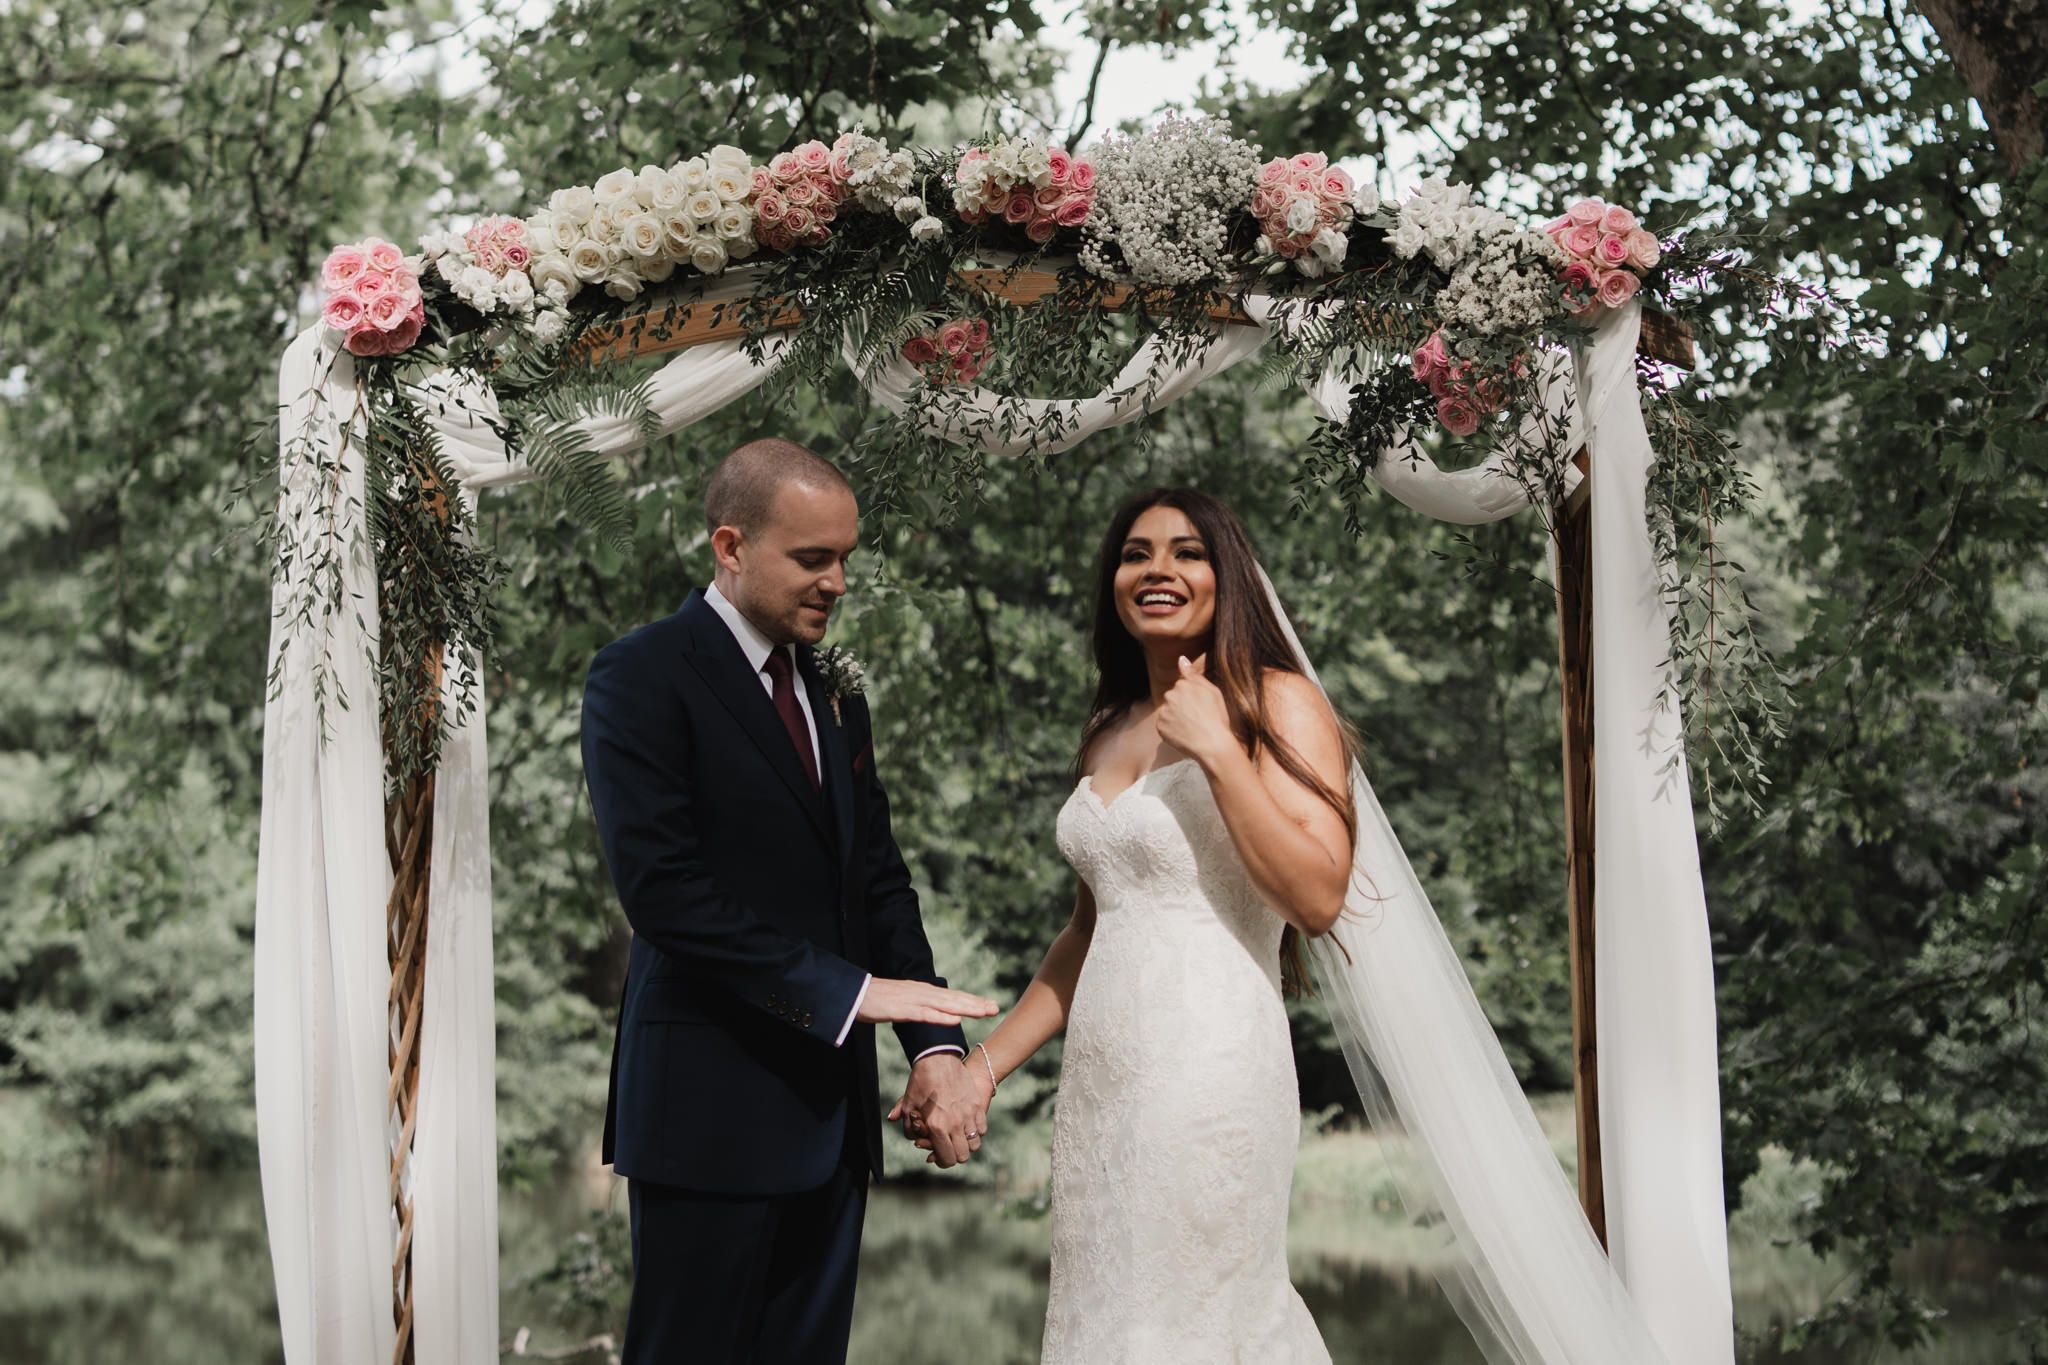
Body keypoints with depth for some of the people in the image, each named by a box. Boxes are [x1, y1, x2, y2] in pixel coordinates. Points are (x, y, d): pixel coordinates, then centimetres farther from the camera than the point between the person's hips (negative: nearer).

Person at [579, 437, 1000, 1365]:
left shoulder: (834, 694, 16)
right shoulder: (640, 679, -8)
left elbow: (879, 883, 12)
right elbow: (663, 891, -17)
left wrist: (935, 1044, -3)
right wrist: (847, 990, -18)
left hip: (830, 1108, 7)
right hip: (710, 1109, -7)